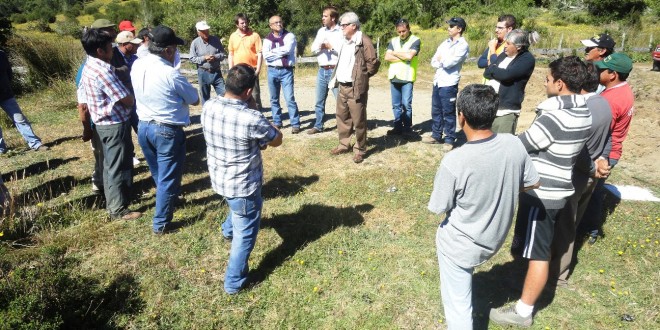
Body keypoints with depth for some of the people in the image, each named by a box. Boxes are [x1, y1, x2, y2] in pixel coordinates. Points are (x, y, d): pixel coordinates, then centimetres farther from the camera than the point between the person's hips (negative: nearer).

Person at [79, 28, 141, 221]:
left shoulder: (88, 68, 9)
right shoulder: (103, 70, -22)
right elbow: (127, 100, -20)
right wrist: (132, 99, 3)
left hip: (102, 124, 10)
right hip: (115, 125, -10)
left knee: (110, 165, 19)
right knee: (119, 168, 0)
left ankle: (111, 202, 32)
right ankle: (118, 210, 10)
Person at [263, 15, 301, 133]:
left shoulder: (289, 36, 2)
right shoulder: (267, 39, 9)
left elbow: (287, 49, -16)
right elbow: (266, 55, -6)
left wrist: (273, 51, -5)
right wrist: (281, 53, -8)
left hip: (286, 71, -3)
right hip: (272, 71, 4)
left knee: (290, 98, -10)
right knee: (274, 99, 9)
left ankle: (295, 124, -6)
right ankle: (277, 122, 21)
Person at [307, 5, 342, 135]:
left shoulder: (342, 32, -6)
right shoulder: (321, 31, 14)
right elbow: (313, 49, 12)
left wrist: (331, 47, -13)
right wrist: (320, 46, -8)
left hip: (335, 71, -6)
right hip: (322, 71, 7)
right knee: (319, 101, 13)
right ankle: (318, 126, 24)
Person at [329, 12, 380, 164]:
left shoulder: (363, 41, -12)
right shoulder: (345, 41, 15)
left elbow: (374, 63, -14)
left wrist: (362, 75, -5)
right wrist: (336, 77, 14)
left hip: (356, 88, -9)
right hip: (342, 87, 9)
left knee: (358, 120, -1)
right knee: (342, 117, 16)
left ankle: (359, 150, 11)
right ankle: (344, 145, 29)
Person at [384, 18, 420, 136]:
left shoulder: (415, 40, -2)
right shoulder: (393, 41, 12)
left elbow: (409, 56, -17)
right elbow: (387, 57, -1)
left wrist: (395, 53, -3)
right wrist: (403, 57, -9)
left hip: (407, 78, -5)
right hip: (394, 77, 5)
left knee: (406, 104, -5)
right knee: (396, 105, 8)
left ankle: (407, 127, 8)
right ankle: (398, 127, 17)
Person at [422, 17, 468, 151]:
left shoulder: (463, 45, -10)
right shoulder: (445, 43, 13)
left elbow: (448, 63, -20)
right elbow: (433, 62, 8)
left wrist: (441, 58, -1)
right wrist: (444, 63, -9)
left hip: (449, 84, -7)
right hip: (437, 82, 8)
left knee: (448, 113, 1)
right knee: (436, 111, 14)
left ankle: (449, 140, 12)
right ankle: (436, 136, 27)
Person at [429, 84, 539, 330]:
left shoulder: (454, 162, -32)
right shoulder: (514, 145, -16)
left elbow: (438, 209, -18)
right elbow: (533, 183, 1)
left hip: (460, 245, -5)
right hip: (495, 238, 6)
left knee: (458, 305, 16)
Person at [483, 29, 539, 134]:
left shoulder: (527, 59, -9)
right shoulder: (505, 54, 13)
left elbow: (505, 74, -20)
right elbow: (486, 73, 9)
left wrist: (493, 68, -1)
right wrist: (498, 72, -8)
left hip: (506, 110, -7)